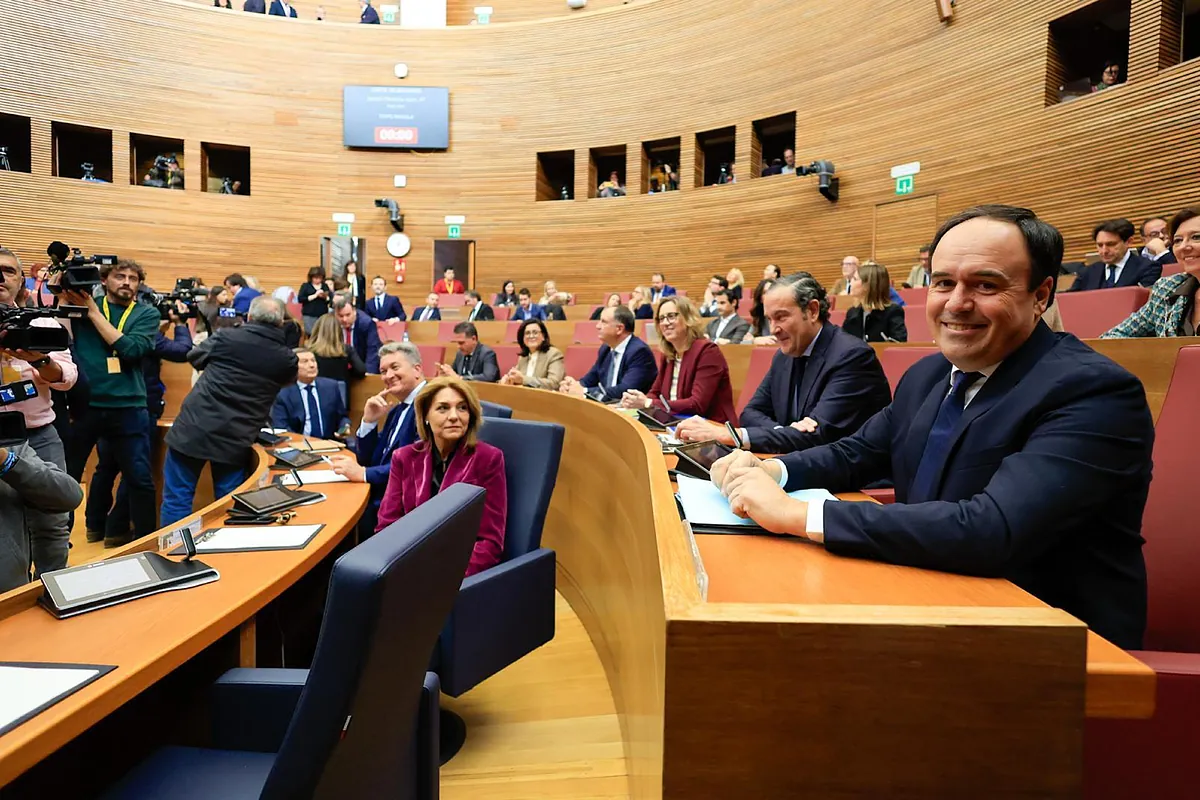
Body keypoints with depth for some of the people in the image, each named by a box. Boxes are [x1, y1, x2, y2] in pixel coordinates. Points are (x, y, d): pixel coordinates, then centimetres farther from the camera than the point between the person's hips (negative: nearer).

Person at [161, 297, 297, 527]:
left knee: (177, 498, 9)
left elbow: (193, 356, 16)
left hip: (194, 430, -1)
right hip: (236, 441, 1)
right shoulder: (287, 359, -1)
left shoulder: (227, 337, -4)